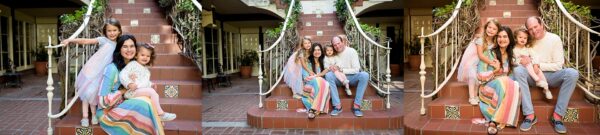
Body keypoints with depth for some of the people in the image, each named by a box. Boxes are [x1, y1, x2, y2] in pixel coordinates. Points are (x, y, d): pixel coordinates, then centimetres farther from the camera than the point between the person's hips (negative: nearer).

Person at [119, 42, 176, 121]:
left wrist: (151, 84, 9)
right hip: (133, 91, -9)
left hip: (143, 90, 9)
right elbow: (122, 74, -12)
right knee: (152, 91, -22)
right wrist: (129, 83, -26)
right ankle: (160, 113, -20)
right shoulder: (133, 64, -2)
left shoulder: (146, 69, 23)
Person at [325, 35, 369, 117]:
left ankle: (356, 106, -30)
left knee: (364, 75, -31)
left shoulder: (351, 51, -8)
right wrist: (334, 68, -15)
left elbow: (356, 70, -12)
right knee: (328, 75, -28)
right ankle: (337, 106, -30)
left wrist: (341, 70, -18)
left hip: (352, 77, -2)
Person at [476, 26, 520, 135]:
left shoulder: (511, 55, 13)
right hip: (488, 87, -4)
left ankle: (494, 121, -30)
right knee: (503, 81, -37)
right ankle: (494, 121, -32)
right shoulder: (489, 54, -1)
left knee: (515, 85, -32)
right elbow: (480, 76, -5)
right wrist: (494, 71, -18)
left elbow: (511, 75, 13)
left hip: (506, 85, 4)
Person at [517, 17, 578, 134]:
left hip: (551, 75, -1)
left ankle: (557, 116, -24)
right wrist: (522, 61, -18)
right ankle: (530, 115, -31)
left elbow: (558, 65, -8)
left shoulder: (554, 39, -3)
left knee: (572, 73, -30)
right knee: (518, 70, -30)